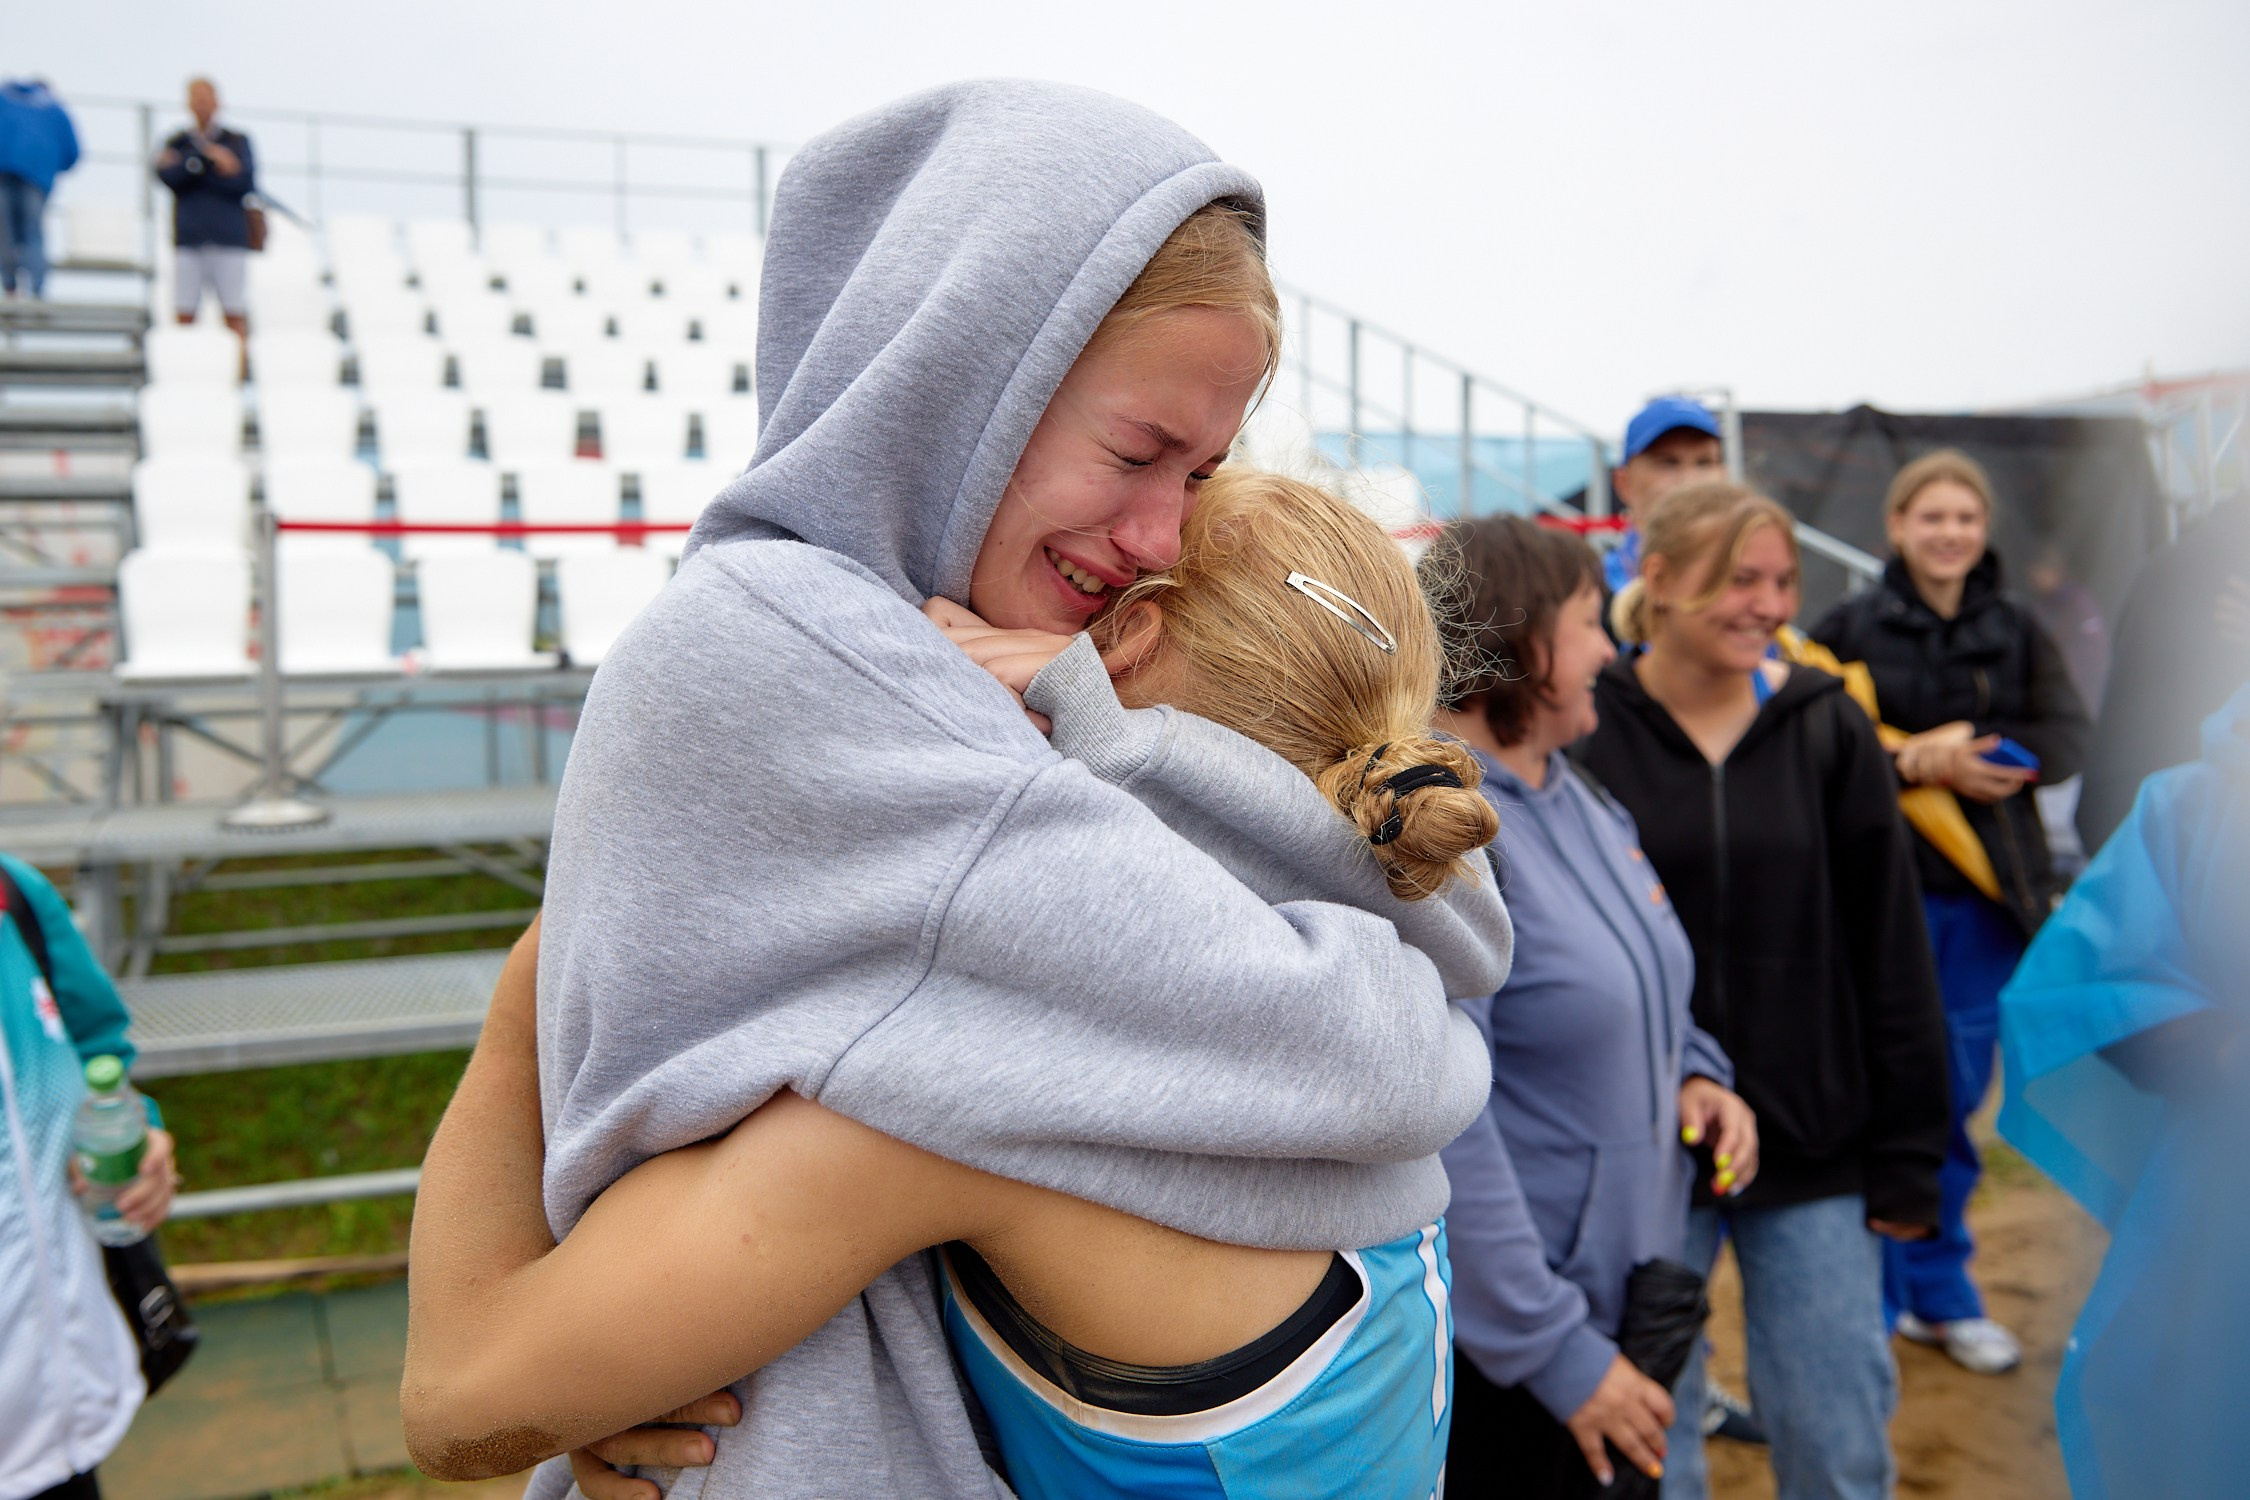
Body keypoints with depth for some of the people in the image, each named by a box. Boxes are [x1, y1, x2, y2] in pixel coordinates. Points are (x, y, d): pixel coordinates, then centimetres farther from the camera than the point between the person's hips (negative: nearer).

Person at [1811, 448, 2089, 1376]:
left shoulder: (2016, 631, 10)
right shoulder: (1851, 628, -1)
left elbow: (2068, 734, 0)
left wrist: (1990, 755, -17)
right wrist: (1914, 763, -22)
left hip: (1986, 893, 4)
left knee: (1957, 1098, 12)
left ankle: (1941, 1294, 28)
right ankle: (1870, 1302, 16)